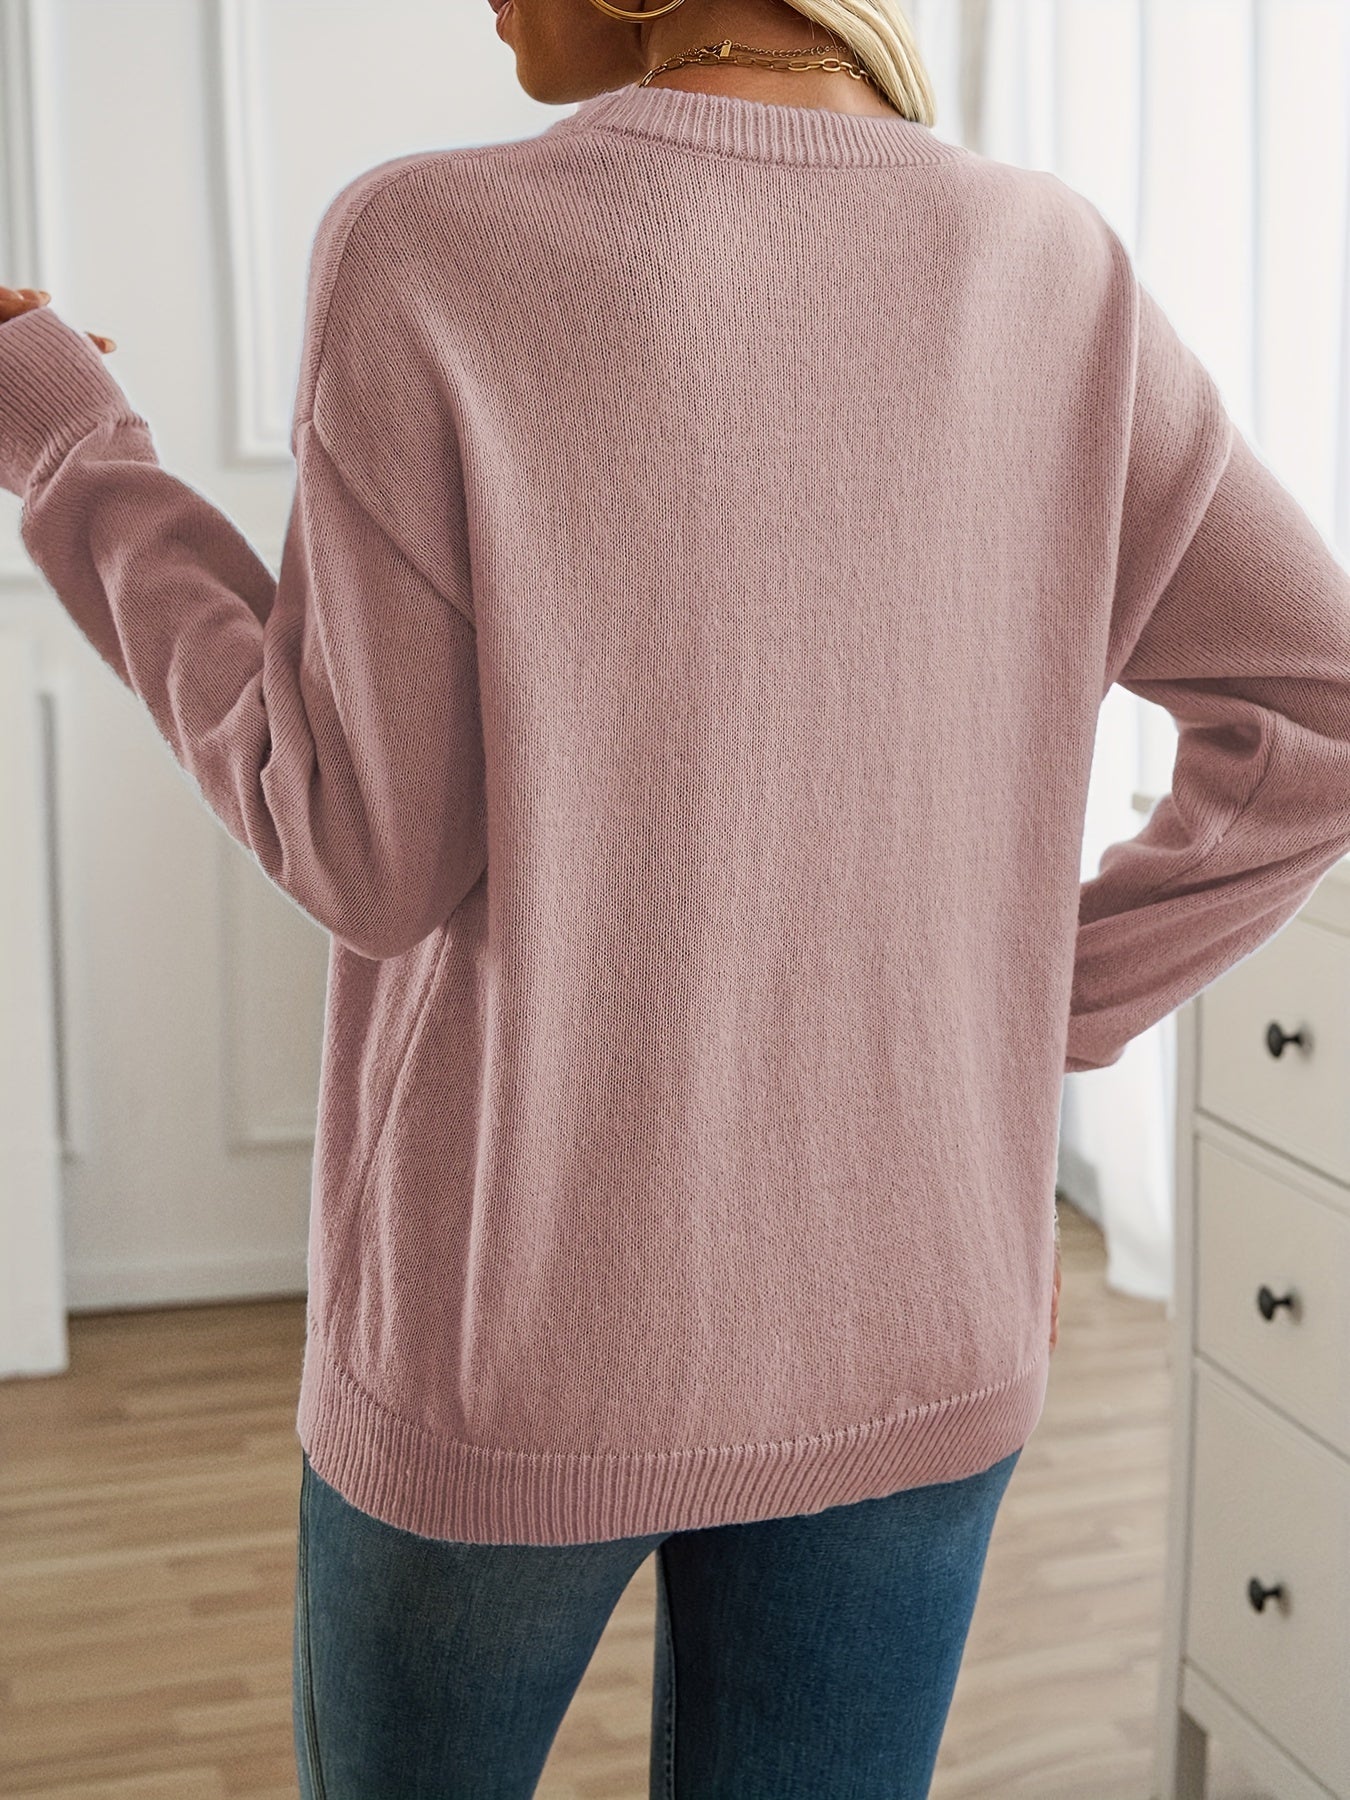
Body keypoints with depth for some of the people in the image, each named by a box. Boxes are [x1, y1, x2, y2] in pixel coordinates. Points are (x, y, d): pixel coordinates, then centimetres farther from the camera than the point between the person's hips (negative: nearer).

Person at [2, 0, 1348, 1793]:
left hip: (524, 1321, -2)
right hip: (912, 1344, 3)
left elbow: (367, 854, -12)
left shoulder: (429, 252, -15)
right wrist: (1040, 1021, 5)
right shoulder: (1050, 269, -3)